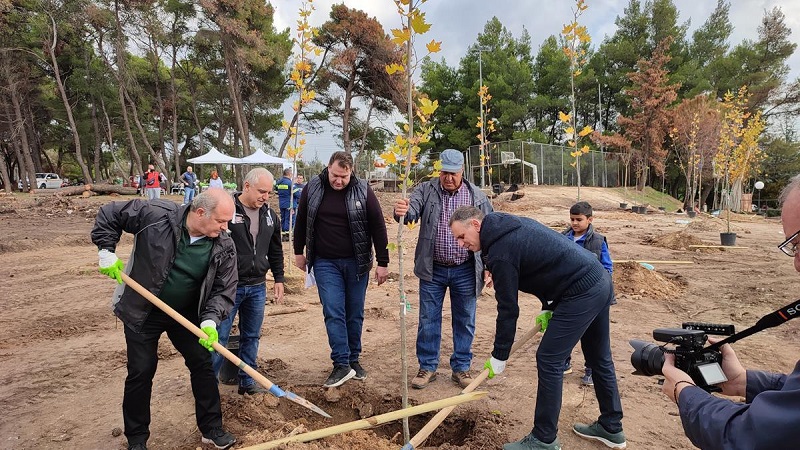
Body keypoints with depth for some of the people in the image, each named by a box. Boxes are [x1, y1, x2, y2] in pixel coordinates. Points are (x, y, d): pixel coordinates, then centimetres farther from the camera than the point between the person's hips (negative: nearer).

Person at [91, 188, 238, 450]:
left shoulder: (224, 248, -17)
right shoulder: (157, 215, -24)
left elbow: (224, 290, -13)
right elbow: (109, 214, -10)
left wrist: (210, 320, -27)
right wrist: (107, 252, -13)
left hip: (187, 315, 3)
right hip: (142, 313, -2)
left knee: (203, 365, 6)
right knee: (141, 373, 7)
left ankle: (212, 429, 23)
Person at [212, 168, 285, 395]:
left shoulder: (269, 214, 7)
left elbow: (276, 250, 17)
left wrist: (279, 279, 15)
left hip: (257, 287, 5)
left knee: (252, 336, 14)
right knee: (219, 337, 2)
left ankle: (248, 382, 27)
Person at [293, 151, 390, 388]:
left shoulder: (363, 191, -7)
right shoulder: (312, 189, -3)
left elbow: (378, 227, -4)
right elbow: (302, 221, 11)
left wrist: (383, 263, -5)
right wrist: (299, 252, 15)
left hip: (356, 262, 0)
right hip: (325, 263, 0)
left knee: (355, 314, 8)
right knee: (333, 312, -6)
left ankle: (353, 360, 24)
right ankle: (341, 364, 1)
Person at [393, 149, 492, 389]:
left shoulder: (477, 196, 0)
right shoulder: (426, 190, -2)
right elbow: (412, 210, -19)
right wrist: (402, 211, -43)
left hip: (466, 272, 1)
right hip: (432, 270, 0)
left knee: (464, 322, 11)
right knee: (428, 320, 8)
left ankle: (461, 368, 28)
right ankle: (427, 367, 24)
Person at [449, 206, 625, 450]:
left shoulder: (500, 252, -17)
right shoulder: (516, 224, 11)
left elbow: (508, 308, -13)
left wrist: (499, 357, -2)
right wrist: (548, 308, 18)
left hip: (581, 294, -10)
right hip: (601, 280, 10)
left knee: (549, 360, -2)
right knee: (599, 358, 20)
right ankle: (611, 428, 37)